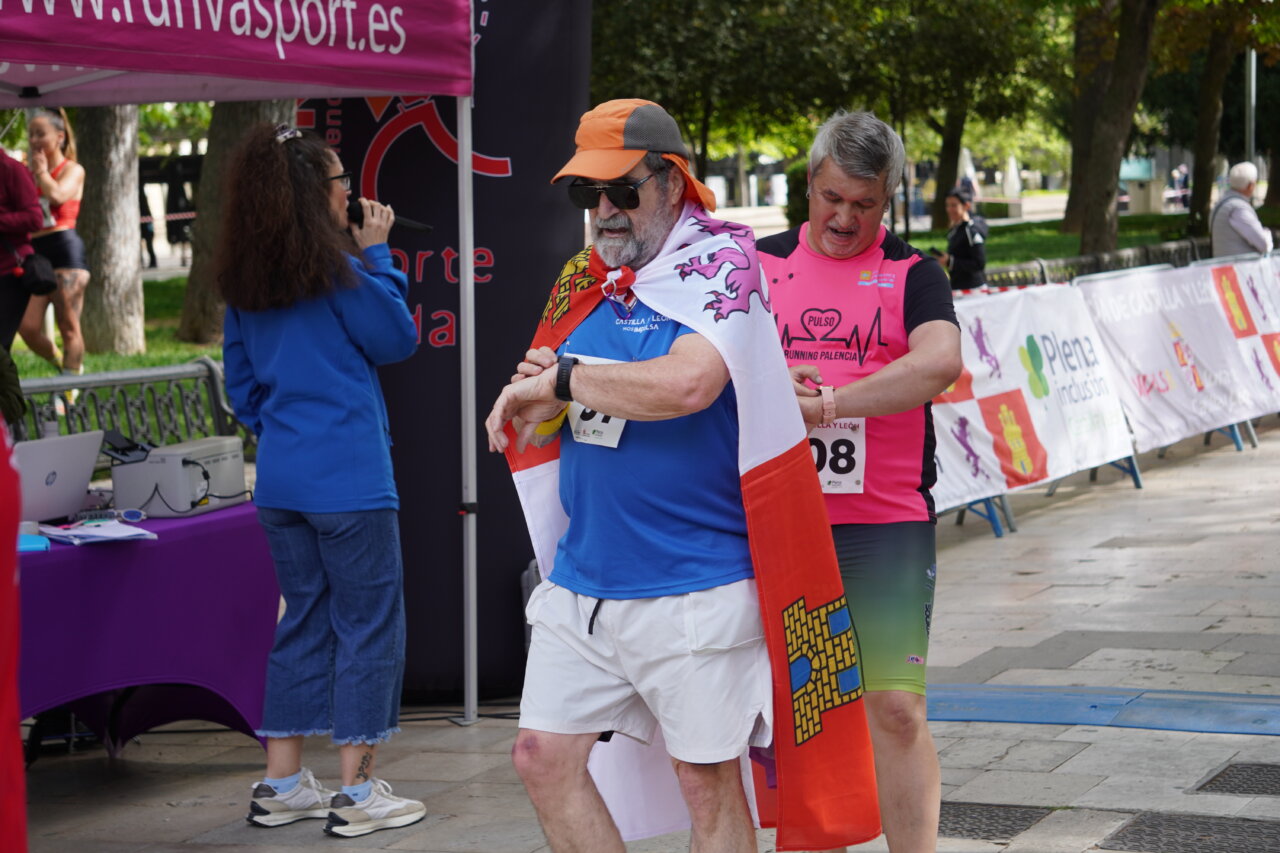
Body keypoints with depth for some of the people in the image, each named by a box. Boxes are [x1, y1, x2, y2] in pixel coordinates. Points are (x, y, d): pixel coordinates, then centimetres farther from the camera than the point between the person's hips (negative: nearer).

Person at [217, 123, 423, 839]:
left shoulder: (242, 277, 8)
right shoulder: (334, 265, -13)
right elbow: (397, 338, -3)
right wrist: (377, 253, 1)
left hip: (281, 477, 7)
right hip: (349, 477, -7)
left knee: (303, 619, 16)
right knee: (369, 624, 1)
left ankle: (283, 786, 19)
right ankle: (358, 792, 3)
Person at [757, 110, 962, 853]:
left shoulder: (912, 274, 3)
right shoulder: (760, 264, 11)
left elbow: (939, 362, -15)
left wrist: (828, 401, -21)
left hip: (886, 524, -2)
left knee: (897, 708, -7)